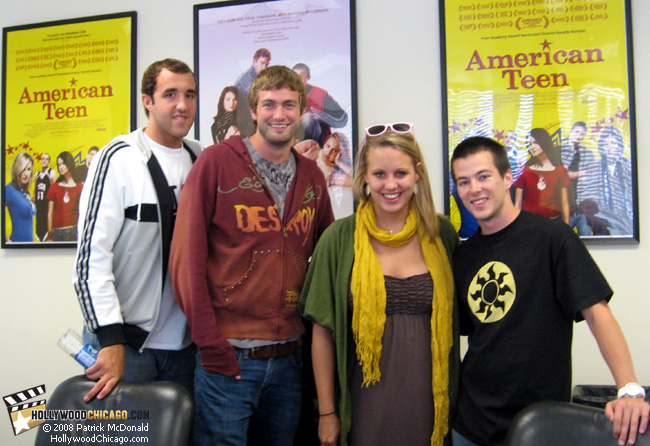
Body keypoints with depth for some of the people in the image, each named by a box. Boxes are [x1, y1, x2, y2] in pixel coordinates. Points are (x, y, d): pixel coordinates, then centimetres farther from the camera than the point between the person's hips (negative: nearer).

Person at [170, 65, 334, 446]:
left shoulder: (311, 175, 8)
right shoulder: (217, 162, -6)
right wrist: (209, 341, -13)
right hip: (228, 356, -4)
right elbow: (187, 255, -9)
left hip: (289, 356, 5)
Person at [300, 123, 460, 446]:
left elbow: (453, 319, 8)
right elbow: (323, 330, -3)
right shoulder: (339, 238, -6)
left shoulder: (442, 234, -1)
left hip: (428, 404, 2)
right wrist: (327, 412, -2)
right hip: (366, 405, -1)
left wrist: (454, 395, 6)